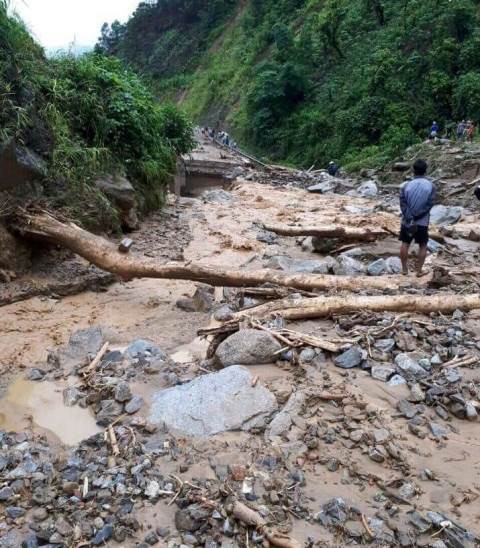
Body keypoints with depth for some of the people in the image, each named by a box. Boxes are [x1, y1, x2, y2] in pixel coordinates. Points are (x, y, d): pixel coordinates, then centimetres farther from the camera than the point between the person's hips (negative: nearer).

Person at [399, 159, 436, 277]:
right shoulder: (430, 185, -4)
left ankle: (404, 269, 17)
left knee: (405, 244, 12)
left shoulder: (406, 185, -3)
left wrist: (410, 218, -15)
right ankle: (419, 270, 12)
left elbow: (403, 204, -11)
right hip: (422, 222, -1)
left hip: (407, 221, 1)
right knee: (423, 246, 11)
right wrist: (416, 216, -12)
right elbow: (430, 204, -11)